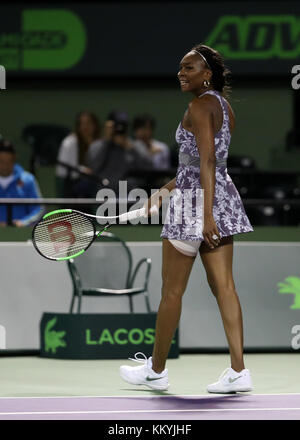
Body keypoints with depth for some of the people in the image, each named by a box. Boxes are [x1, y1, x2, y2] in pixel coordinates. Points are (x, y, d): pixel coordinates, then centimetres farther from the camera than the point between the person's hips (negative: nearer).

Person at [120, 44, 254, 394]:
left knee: (172, 290, 3)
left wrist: (207, 215, -26)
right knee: (222, 285, 5)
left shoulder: (199, 106, -13)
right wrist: (165, 191, 27)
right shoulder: (224, 106, 15)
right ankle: (238, 371, 0)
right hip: (224, 193, 9)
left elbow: (206, 162, -21)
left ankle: (156, 370, 13)